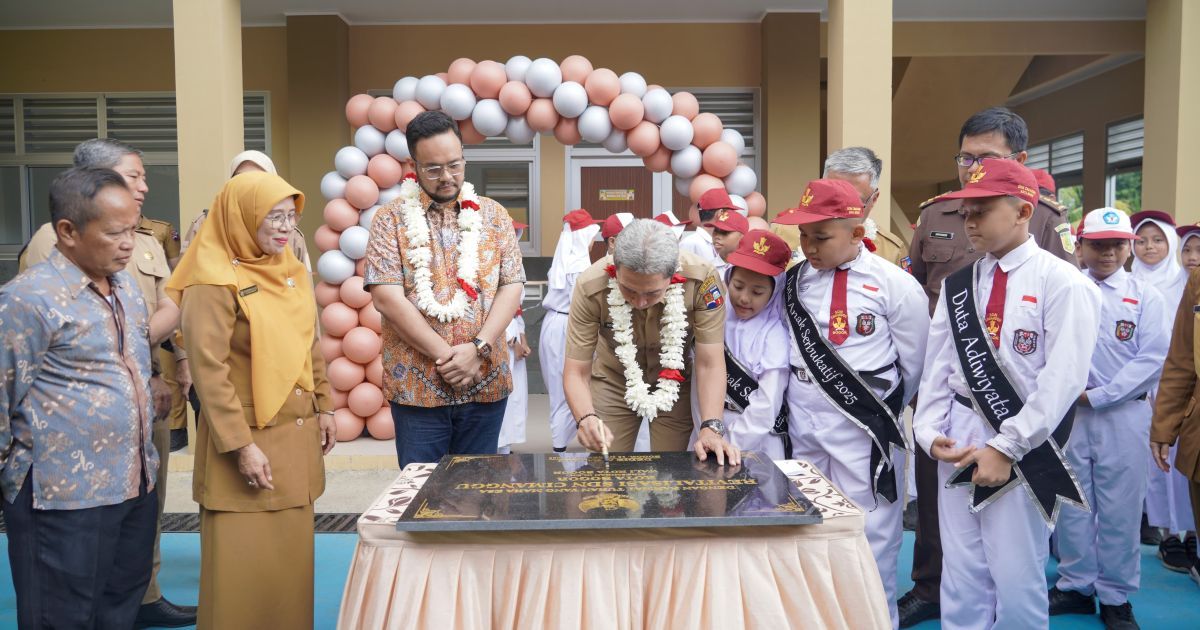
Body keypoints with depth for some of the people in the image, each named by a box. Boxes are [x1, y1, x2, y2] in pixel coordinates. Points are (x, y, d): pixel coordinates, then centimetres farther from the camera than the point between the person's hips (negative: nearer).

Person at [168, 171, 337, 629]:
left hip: (297, 433, 7)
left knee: (291, 551, 15)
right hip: (247, 438, -7)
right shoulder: (214, 282, -14)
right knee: (245, 562, 2)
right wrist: (241, 445, -18)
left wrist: (323, 406, 14)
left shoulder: (291, 270, 8)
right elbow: (208, 371, -17)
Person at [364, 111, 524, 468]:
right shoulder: (391, 220, 0)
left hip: (485, 383, 2)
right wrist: (445, 355, -14)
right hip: (416, 386, -2)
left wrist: (478, 349, -12)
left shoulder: (493, 216, 8)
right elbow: (387, 297, -9)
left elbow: (511, 287, 2)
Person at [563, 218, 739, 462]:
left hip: (676, 385, 0)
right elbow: (576, 371, -25)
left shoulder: (702, 280, -31)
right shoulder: (590, 287, -30)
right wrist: (586, 418, -43)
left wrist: (711, 428, -37)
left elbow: (709, 364, -25)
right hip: (613, 381, 0)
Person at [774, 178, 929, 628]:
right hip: (802, 423, 5)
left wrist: (882, 412, 6)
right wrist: (807, 403, 6)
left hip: (864, 427, -4)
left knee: (868, 537, 3)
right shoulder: (793, 281, 3)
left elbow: (914, 364, -2)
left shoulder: (895, 284, -10)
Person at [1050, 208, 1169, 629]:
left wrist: (1097, 396, -11)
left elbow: (1152, 359, -5)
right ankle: (1076, 586, 22)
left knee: (1119, 509, 4)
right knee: (1071, 504, 8)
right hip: (1068, 412, 1)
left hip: (1123, 414, -1)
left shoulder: (1145, 297, 3)